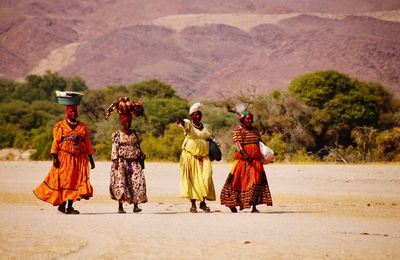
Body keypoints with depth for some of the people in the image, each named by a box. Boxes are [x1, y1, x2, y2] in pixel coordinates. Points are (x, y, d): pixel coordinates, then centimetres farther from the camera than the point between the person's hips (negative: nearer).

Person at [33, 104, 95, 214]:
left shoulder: (83, 127, 13)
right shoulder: (60, 126, 3)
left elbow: (87, 144, 14)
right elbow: (55, 142, -2)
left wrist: (91, 159, 11)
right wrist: (55, 157, -12)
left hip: (80, 159, 3)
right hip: (65, 159, -3)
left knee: (75, 181, -3)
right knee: (63, 181, -4)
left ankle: (70, 207, 1)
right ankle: (62, 204, 6)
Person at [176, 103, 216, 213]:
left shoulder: (207, 127, 13)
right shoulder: (188, 124, -2)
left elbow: (212, 139, 26)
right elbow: (184, 123, -26)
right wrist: (180, 121, -50)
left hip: (204, 157, 3)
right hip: (190, 156, -3)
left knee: (205, 178, -9)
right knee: (192, 179, -3)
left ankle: (203, 202, -1)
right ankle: (193, 204, 1)